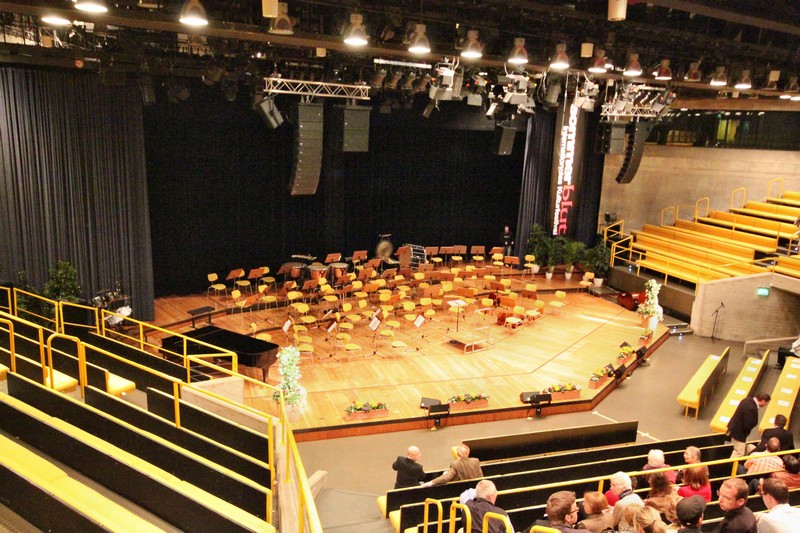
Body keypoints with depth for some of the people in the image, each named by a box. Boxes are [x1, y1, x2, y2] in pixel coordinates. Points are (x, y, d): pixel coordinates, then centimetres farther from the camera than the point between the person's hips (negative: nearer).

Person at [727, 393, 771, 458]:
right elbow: (747, 425, -29)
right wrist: (746, 433, -7)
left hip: (735, 427, 10)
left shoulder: (749, 399, -4)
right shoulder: (751, 408, -33)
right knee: (739, 453, 2)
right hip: (739, 432, -10)